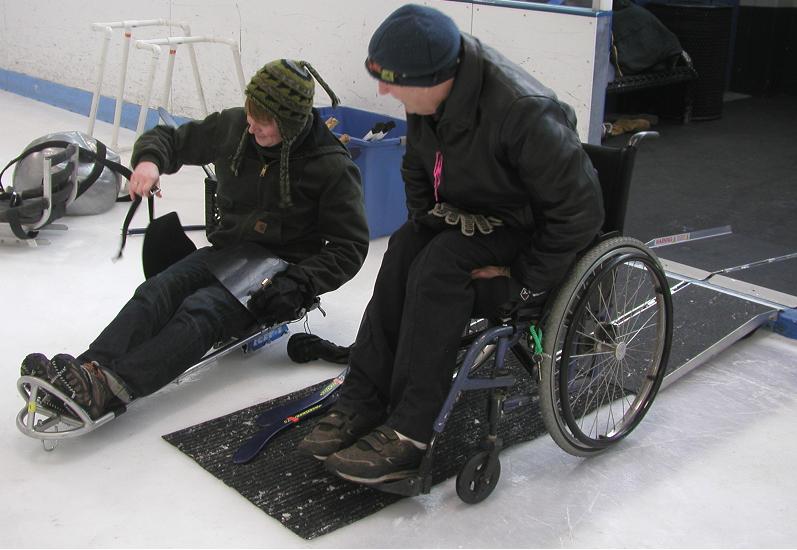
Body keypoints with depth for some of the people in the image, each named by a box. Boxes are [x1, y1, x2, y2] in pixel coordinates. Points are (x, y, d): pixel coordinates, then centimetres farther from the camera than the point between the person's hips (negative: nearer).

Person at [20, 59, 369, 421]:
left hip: (281, 267, -6)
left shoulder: (332, 167, -13)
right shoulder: (233, 127, 0)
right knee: (156, 293, -24)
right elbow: (170, 139, 12)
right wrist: (149, 159, -12)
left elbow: (350, 247, -8)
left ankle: (108, 389, -51)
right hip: (228, 249, 6)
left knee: (201, 311, -32)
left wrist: (299, 285, -21)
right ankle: (90, 369, -44)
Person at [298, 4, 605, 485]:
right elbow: (417, 170, 12)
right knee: (403, 254, -18)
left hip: (532, 233, -7)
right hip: (467, 216, 7)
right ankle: (363, 402, -14)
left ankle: (410, 434, -25)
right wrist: (423, 228, 0)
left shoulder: (525, 113, -33)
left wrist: (523, 282, -21)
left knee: (441, 268, -29)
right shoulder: (432, 97, -9)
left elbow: (579, 210, -25)